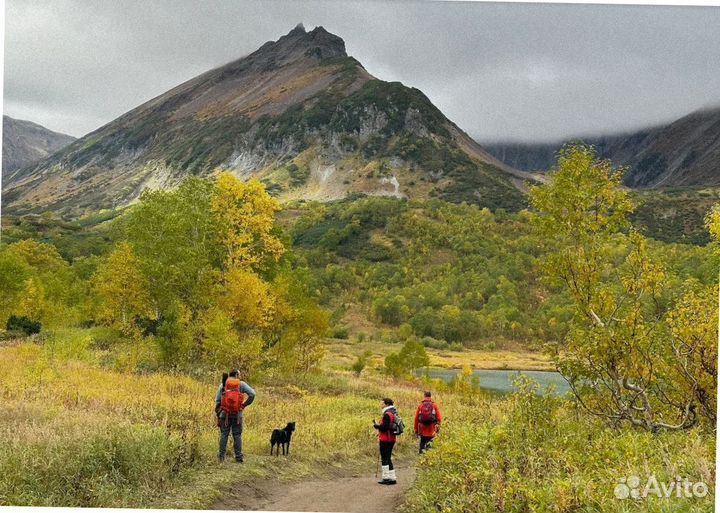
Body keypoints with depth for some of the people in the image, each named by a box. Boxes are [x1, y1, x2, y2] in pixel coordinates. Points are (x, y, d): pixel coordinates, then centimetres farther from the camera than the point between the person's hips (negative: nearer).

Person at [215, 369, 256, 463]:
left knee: (224, 434, 6)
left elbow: (217, 400, 6)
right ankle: (239, 456, 4)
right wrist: (245, 404, 2)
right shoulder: (241, 384, 2)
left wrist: (218, 414, 12)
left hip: (225, 414, 1)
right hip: (237, 415, -1)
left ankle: (221, 456, 4)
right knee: (237, 435, 4)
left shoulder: (223, 385, 7)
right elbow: (252, 394, -10)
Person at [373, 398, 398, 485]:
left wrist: (376, 425, -7)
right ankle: (392, 478, 16)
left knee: (384, 458, -2)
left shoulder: (387, 415, -17)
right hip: (391, 439, 9)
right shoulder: (394, 414, 13)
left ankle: (386, 477, 0)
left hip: (385, 440, -9)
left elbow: (384, 427, -23)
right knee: (388, 458, 15)